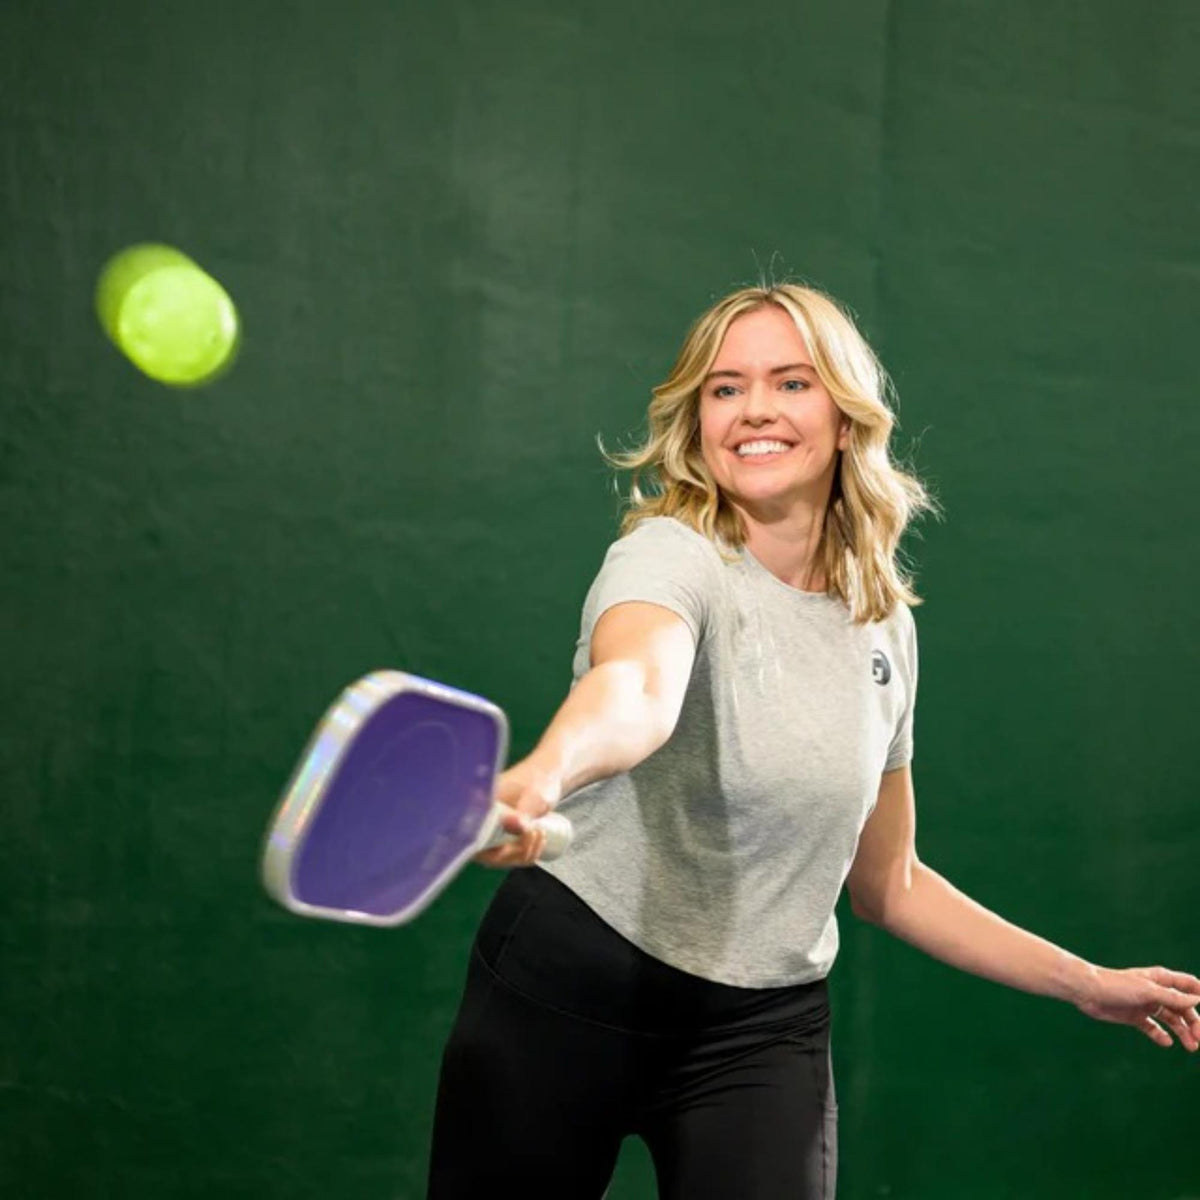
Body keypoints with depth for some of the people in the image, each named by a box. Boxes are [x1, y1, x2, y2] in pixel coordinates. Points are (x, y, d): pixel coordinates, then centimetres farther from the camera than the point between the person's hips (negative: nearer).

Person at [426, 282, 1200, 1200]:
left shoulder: (885, 625, 3)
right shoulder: (672, 557, -14)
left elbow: (886, 881, 14)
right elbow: (634, 683, -40)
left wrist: (1085, 983, 14)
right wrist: (543, 774, -63)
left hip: (765, 1030, 4)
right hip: (570, 987, -4)